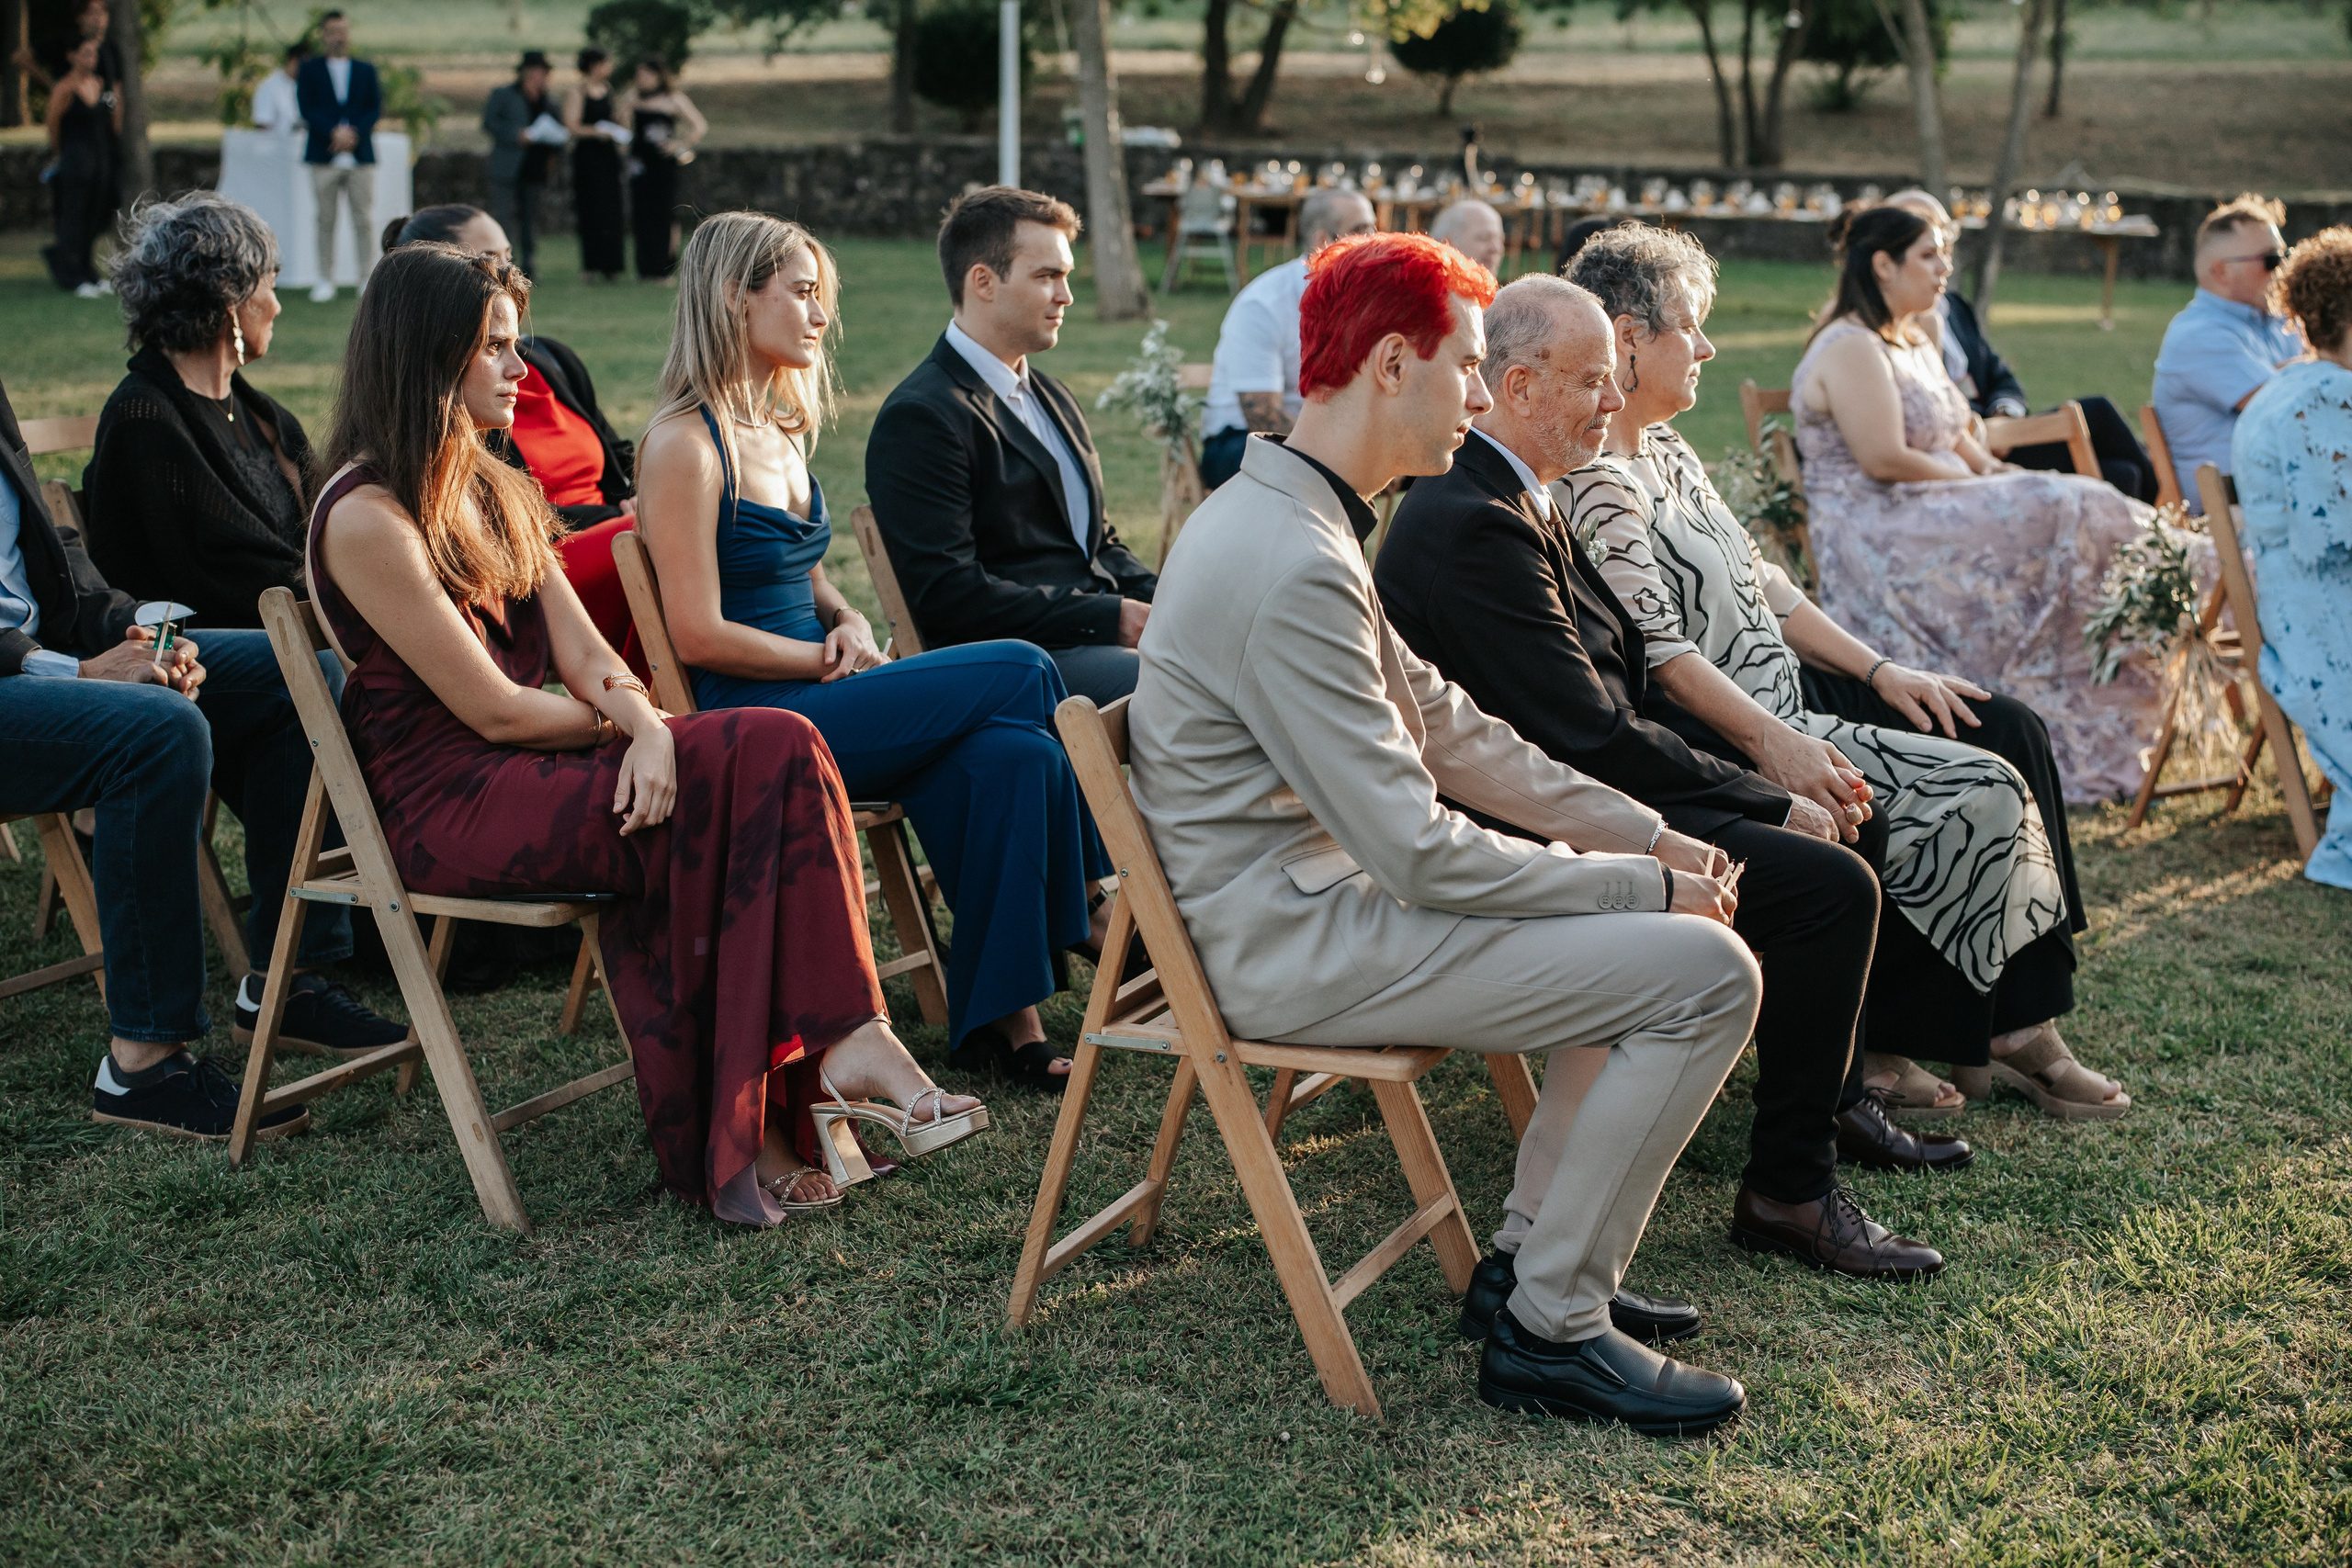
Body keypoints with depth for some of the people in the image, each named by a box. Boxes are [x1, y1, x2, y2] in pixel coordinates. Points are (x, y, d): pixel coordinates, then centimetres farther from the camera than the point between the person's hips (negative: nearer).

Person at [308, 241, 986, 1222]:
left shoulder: (491, 492, 17)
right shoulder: (367, 517, -11)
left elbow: (583, 651, 6)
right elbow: (493, 709, -15)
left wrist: (647, 726, -15)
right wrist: (615, 721, 1)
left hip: (537, 767, 7)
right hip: (447, 801, -7)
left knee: (776, 750, -19)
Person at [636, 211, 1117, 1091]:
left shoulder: (782, 427, 16)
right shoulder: (685, 444, -11)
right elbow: (699, 634, -16)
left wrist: (848, 622, 4)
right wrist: (835, 660, -11)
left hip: (812, 698, 8)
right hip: (748, 729, -8)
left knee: (1012, 752, -20)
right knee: (1019, 674, -17)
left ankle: (998, 1017, -17)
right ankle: (1082, 904, 1)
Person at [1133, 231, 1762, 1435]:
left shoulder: (1285, 518, 11)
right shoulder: (1294, 567, -23)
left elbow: (1444, 725, 15)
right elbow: (1417, 851, -23)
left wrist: (1645, 836, 7)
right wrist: (1645, 886, -13)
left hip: (1312, 897, 11)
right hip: (1293, 946, -11)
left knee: (1648, 919, 17)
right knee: (1702, 969, -14)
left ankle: (1536, 1252, 20)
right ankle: (1552, 1328, -4)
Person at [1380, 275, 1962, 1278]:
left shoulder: (1512, 497, 12)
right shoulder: (1476, 527, -22)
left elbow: (1622, 681, 15)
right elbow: (1594, 735, -23)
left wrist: (1786, 775, 5)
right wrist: (1771, 802, -14)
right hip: (1539, 839, -11)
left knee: (1833, 824, 19)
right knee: (1830, 884, -18)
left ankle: (1832, 1098, 30)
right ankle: (1788, 1189, -7)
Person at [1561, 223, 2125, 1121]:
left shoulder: (1666, 448, 14)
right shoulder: (1592, 485, -17)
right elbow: (1660, 652, -24)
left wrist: (1879, 669, 9)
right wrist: (1775, 745, -31)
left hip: (1787, 685, 10)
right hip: (1724, 732, -10)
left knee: (2011, 732, 3)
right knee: (1982, 791, -14)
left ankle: (2017, 1027, 4)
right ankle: (1867, 1044, -1)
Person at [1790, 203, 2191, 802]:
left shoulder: (1916, 342, 20)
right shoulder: (1851, 349, -13)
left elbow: (1957, 435, 22)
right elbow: (1884, 459, -21)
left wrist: (1994, 471, 1)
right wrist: (1982, 483, -11)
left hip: (1935, 518, 10)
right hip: (1876, 537, -10)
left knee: (2075, 508, -10)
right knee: (2057, 515, -22)